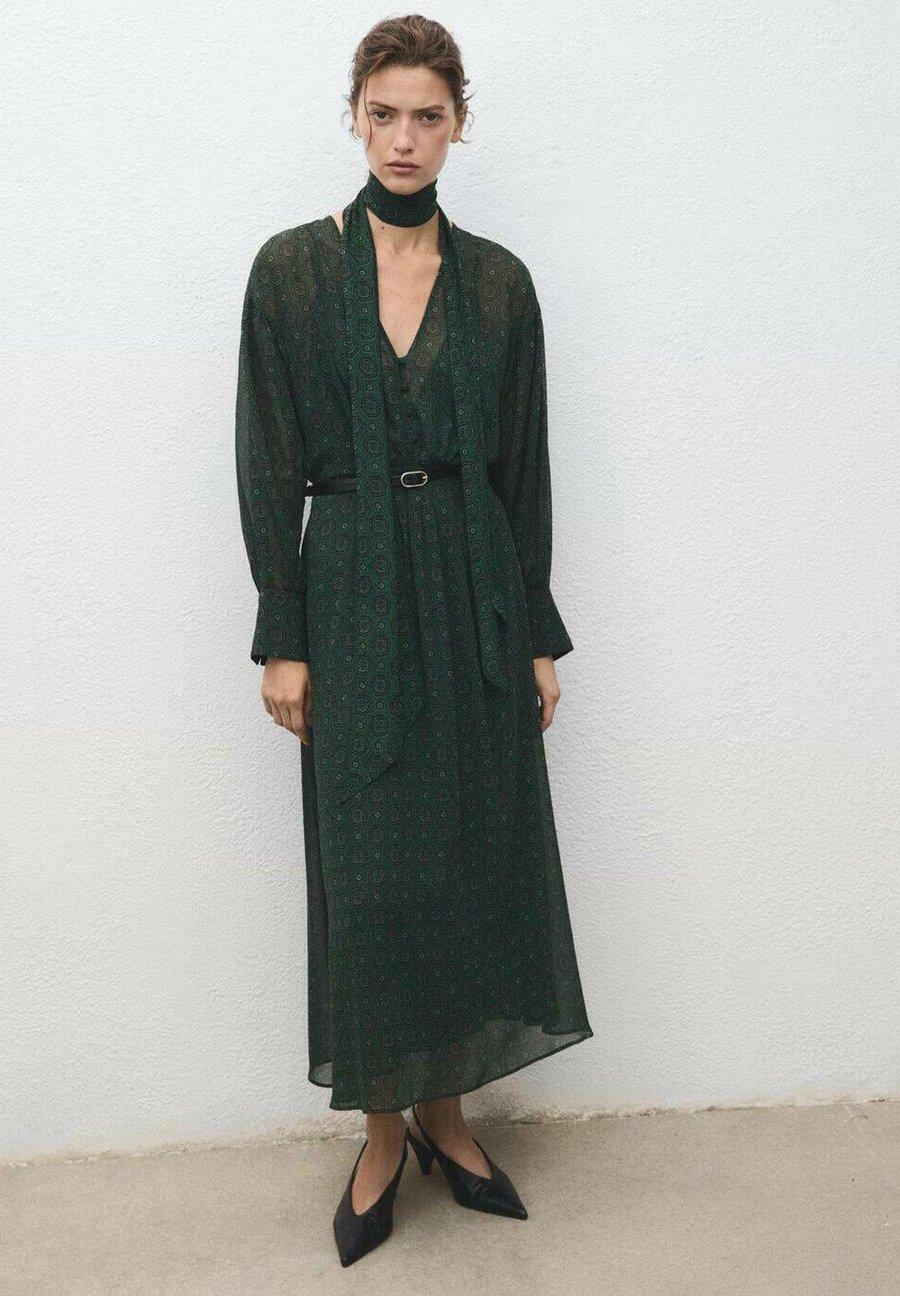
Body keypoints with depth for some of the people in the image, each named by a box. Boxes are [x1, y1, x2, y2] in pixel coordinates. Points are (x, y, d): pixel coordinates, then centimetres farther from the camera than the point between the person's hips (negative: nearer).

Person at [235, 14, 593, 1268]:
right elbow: (269, 461, -1)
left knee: (479, 856, 7)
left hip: (475, 594, 3)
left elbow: (525, 463, 7)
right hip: (354, 596, -2)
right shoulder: (293, 266, 2)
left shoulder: (498, 279, 7)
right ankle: (384, 1128, 24)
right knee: (370, 872, 3)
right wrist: (282, 638, -6)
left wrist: (537, 635, 4)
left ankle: (447, 1110, 28)